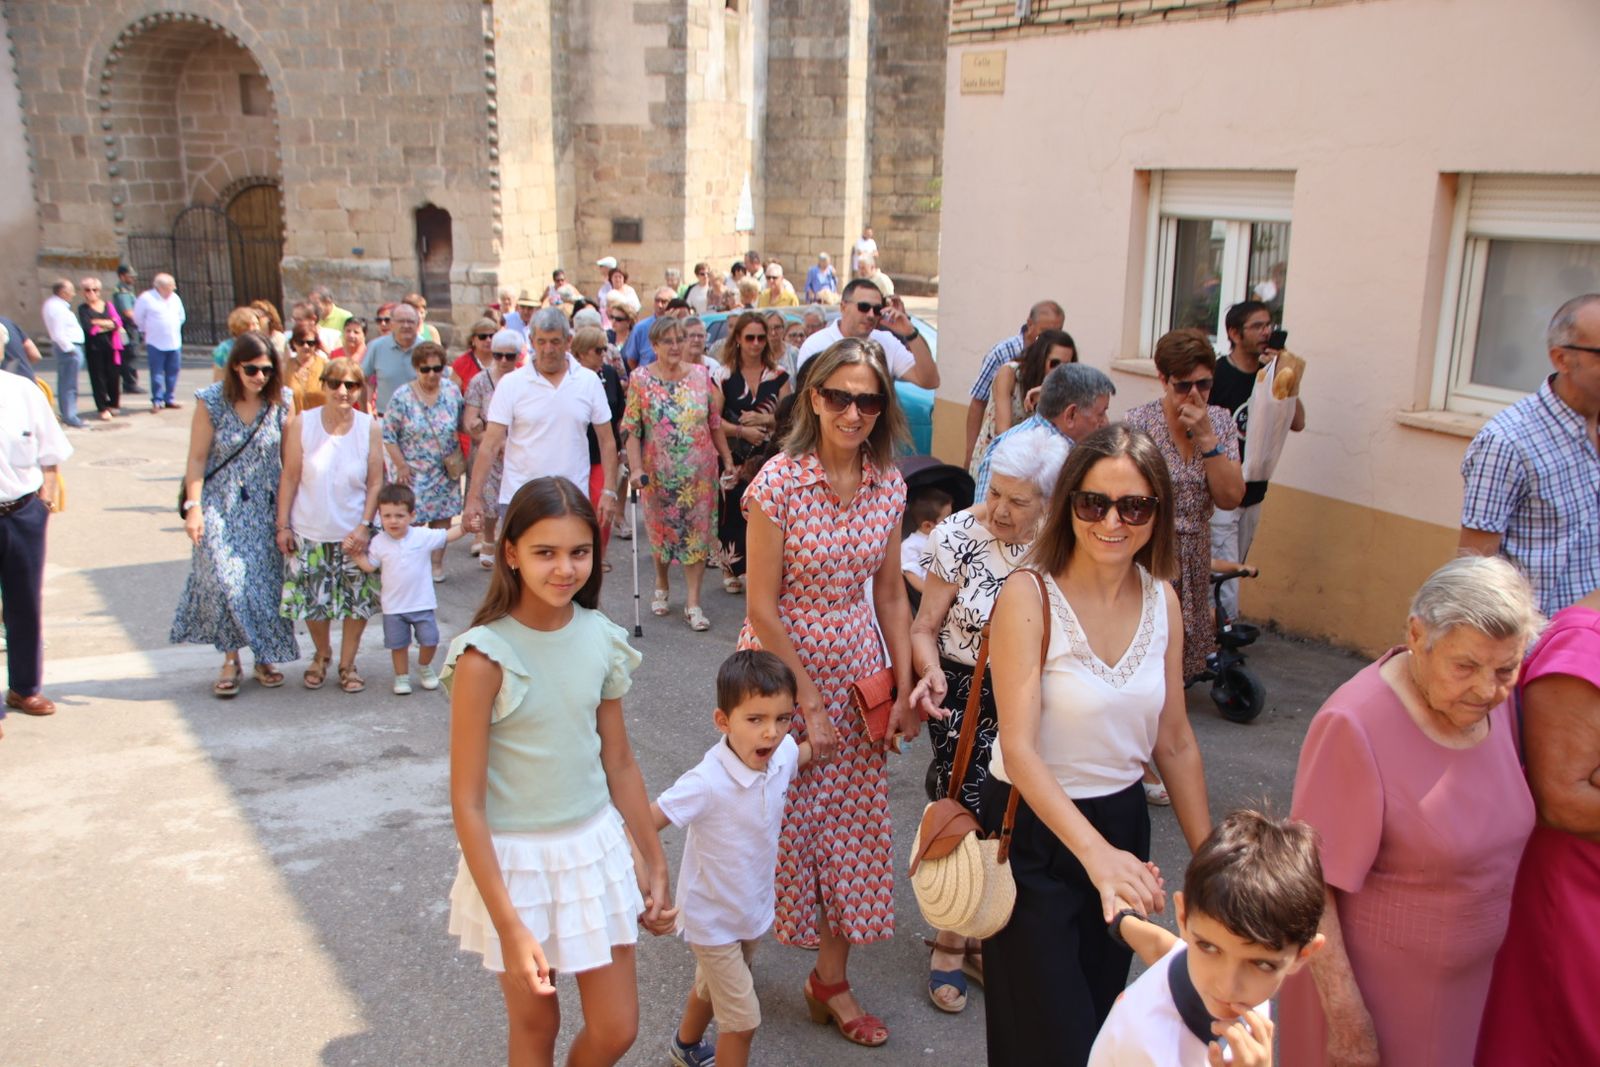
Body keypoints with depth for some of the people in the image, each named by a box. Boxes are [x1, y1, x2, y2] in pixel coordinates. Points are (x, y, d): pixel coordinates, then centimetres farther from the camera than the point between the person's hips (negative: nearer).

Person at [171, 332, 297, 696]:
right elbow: (197, 459, -5)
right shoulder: (212, 402, -8)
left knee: (266, 581, 3)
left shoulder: (281, 402, -3)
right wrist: (193, 507, -11)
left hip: (266, 508, 2)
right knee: (225, 580, -10)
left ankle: (264, 658, 18)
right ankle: (231, 659, 5)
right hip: (222, 507, -2)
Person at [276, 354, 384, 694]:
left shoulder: (370, 428, -5)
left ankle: (347, 663, 26)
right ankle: (322, 655, 36)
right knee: (312, 601, 9)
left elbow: (375, 482, -2)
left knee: (358, 601, 6)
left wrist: (365, 526, -9)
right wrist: (283, 525, -3)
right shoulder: (302, 425, -7)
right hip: (310, 532, 0)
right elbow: (289, 479, -3)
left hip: (354, 534, 0)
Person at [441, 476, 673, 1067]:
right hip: (515, 860, -4)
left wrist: (655, 865, 12)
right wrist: (510, 928, -19)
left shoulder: (601, 638, -4)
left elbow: (620, 763, 6)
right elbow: (467, 802, -16)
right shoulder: (486, 656, -19)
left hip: (595, 846, 4)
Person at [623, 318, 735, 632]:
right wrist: (636, 468, -16)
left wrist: (727, 459, 6)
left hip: (699, 472, 1)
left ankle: (693, 602, 6)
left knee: (698, 532, 0)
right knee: (660, 531, 14)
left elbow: (715, 423, 7)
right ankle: (661, 585, 38)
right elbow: (632, 430, -7)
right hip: (658, 473, -1)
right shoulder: (640, 379, -4)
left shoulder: (701, 375, 1)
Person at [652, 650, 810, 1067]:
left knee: (713, 985, 31)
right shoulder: (707, 783, -37)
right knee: (743, 1021, 2)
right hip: (713, 919, -7)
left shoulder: (782, 753, -17)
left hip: (754, 905, 7)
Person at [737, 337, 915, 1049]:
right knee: (778, 819, 6)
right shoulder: (779, 481, -16)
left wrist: (905, 689, 3)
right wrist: (809, 701, -13)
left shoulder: (888, 484, -1)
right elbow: (761, 605, -15)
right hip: (781, 666, -5)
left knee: (853, 825, 10)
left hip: (858, 671, 5)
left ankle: (831, 980, 28)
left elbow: (890, 595, 7)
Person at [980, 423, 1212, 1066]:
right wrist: (1096, 853, -40)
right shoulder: (1029, 598, -20)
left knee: (1098, 1012, 21)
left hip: (1123, 821, 5)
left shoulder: (1161, 599, -3)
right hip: (1034, 828, -5)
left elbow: (1175, 743, 5)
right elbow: (1019, 749, -28)